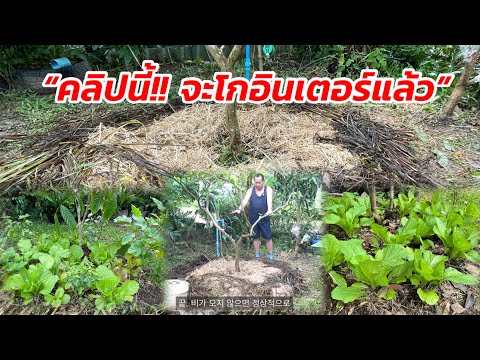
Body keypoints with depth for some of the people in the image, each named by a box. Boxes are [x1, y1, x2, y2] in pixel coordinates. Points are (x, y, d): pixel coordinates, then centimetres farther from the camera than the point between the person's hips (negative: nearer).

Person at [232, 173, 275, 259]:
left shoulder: (268, 190, -5)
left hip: (264, 218, -2)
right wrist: (240, 209, -30)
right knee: (255, 237, 13)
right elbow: (245, 200, -12)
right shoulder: (250, 190, 2)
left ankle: (271, 255, 16)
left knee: (268, 237, 4)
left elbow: (269, 200, -23)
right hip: (253, 219, 3)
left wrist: (269, 210, -42)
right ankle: (257, 255, 25)